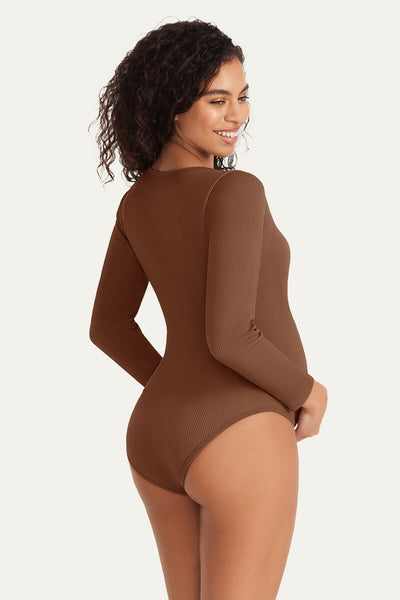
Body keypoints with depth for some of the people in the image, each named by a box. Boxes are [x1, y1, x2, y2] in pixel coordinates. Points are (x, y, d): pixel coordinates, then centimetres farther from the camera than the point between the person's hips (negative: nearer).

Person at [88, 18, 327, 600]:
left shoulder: (138, 202, 6)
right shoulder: (237, 191, -19)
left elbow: (108, 326, 14)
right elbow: (228, 336, -24)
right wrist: (307, 392, -7)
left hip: (156, 434, 8)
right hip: (240, 441, -8)